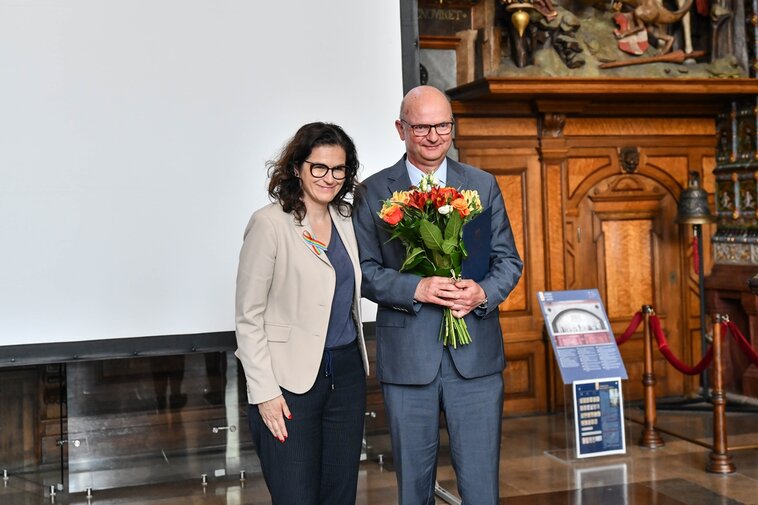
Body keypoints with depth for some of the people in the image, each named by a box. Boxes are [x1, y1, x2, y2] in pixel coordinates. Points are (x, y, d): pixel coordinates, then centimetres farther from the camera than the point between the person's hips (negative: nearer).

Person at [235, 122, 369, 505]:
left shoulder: (346, 219, 8)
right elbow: (249, 318, -10)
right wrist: (264, 391, -13)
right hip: (291, 380, -6)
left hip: (347, 373, 6)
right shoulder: (269, 223, -10)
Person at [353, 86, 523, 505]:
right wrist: (415, 289, -18)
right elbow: (364, 269, -2)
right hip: (407, 357, -1)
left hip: (476, 356, 1)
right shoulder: (374, 192, 2)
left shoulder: (484, 186, 8)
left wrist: (484, 293, -13)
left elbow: (508, 260, 8)